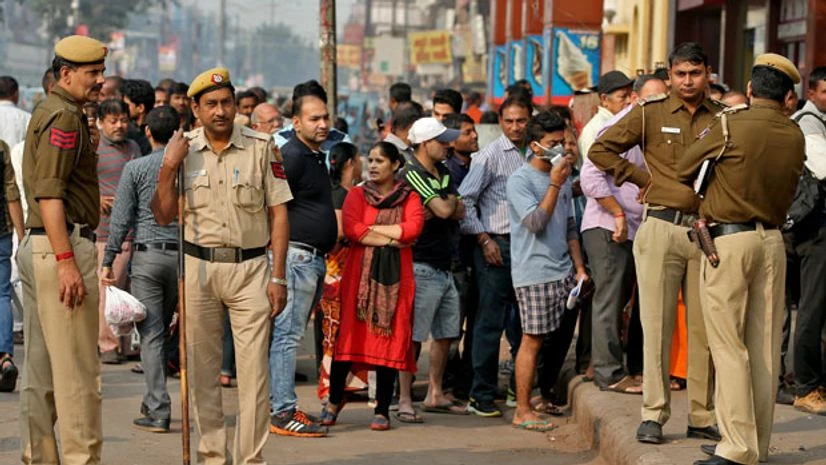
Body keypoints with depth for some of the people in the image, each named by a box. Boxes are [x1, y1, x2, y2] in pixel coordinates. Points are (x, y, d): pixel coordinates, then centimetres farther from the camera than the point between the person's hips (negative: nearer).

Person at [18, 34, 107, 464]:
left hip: (37, 246, 11)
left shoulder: (49, 111, 19)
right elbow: (49, 193, -21)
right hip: (63, 244, -11)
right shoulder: (64, 115, -12)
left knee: (41, 365, 13)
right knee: (77, 367, -7)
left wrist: (87, 144, 16)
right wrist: (66, 260, -25)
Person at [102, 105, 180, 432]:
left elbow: (121, 220, -4)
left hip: (147, 255, -3)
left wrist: (108, 262, 2)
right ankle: (153, 401, 22)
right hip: (182, 255, 3)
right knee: (164, 329, 16)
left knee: (151, 335, -3)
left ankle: (158, 411, -7)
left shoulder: (136, 168, -4)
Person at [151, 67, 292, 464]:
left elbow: (278, 213, 1)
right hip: (198, 267, 2)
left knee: (253, 369, -4)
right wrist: (168, 168, -10)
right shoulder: (182, 150, 4)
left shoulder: (261, 148, -1)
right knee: (202, 368, 7)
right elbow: (163, 216, 4)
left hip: (250, 267, -2)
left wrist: (278, 277, -4)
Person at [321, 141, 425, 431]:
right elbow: (351, 229, -7)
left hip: (395, 277, 0)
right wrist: (391, 238, -9)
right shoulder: (357, 195, 11)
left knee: (390, 340, -1)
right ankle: (334, 402, 11)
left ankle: (382, 410, 6)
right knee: (349, 338, -3)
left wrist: (372, 228, -7)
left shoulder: (409, 198, 9)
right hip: (359, 274, 0)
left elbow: (413, 228, -10)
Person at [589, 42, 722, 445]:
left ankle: (703, 417, 12)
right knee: (656, 324, -1)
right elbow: (601, 149, 5)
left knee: (705, 327, 5)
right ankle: (653, 415, 4)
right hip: (662, 228, -2)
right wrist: (642, 178, 1)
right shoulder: (650, 113, 3)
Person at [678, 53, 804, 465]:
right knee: (765, 345, 9)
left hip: (729, 239, -5)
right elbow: (788, 190, 9)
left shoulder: (730, 125, -9)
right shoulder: (795, 136, 4)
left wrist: (700, 196, 21)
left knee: (728, 344, -3)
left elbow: (684, 169, 1)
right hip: (772, 239, 5)